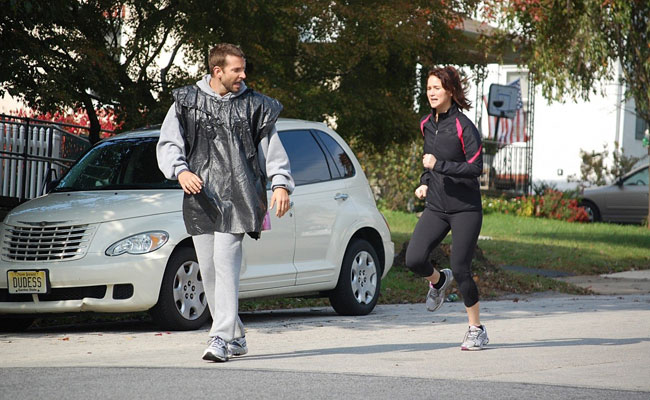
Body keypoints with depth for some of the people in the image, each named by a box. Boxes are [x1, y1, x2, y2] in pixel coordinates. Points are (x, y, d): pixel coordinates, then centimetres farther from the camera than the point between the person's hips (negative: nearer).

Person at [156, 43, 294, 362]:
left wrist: (281, 183, -2)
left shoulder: (254, 106, 9)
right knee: (208, 270, 3)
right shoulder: (187, 102, 9)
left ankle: (221, 338, -17)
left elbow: (272, 147, 11)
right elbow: (167, 144, 7)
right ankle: (236, 337, 15)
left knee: (226, 266, -14)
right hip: (200, 196, 2)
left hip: (236, 198, -2)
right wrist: (181, 171, -12)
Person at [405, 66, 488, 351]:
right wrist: (425, 182, 10)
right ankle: (438, 281, 24)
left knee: (460, 269, -7)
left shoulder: (463, 127, -13)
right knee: (414, 259, -12)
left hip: (466, 208, -6)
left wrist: (439, 166, -21)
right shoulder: (427, 124, 8)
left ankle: (476, 330, 10)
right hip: (436, 207, 6)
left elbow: (476, 168, -17)